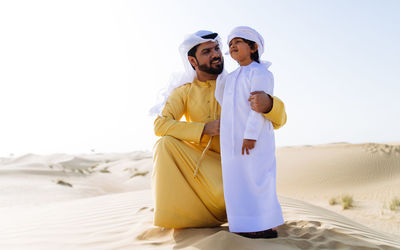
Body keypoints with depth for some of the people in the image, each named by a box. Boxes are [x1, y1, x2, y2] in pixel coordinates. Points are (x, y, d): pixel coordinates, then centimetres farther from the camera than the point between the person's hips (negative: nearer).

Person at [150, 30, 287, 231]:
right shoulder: (184, 91, 1)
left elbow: (279, 120, -10)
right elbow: (160, 125, -12)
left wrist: (268, 104, -36)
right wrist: (203, 129, -22)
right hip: (196, 161, 1)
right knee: (166, 144, -24)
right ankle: (175, 215, -10)